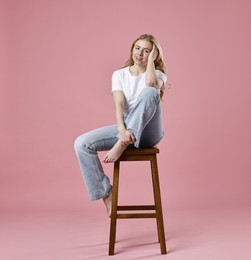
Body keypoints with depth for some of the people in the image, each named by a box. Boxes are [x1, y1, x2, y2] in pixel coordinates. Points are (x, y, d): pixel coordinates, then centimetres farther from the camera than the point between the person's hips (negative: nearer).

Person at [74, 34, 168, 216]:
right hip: (126, 129, 3)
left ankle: (122, 145, -32)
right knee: (81, 144, -19)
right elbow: (119, 104, -10)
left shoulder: (158, 74, 3)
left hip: (148, 132, -3)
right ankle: (106, 193, -10)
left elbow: (151, 84, -25)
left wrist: (151, 60, -9)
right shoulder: (119, 74, 8)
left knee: (149, 92, -32)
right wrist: (122, 130, -27)